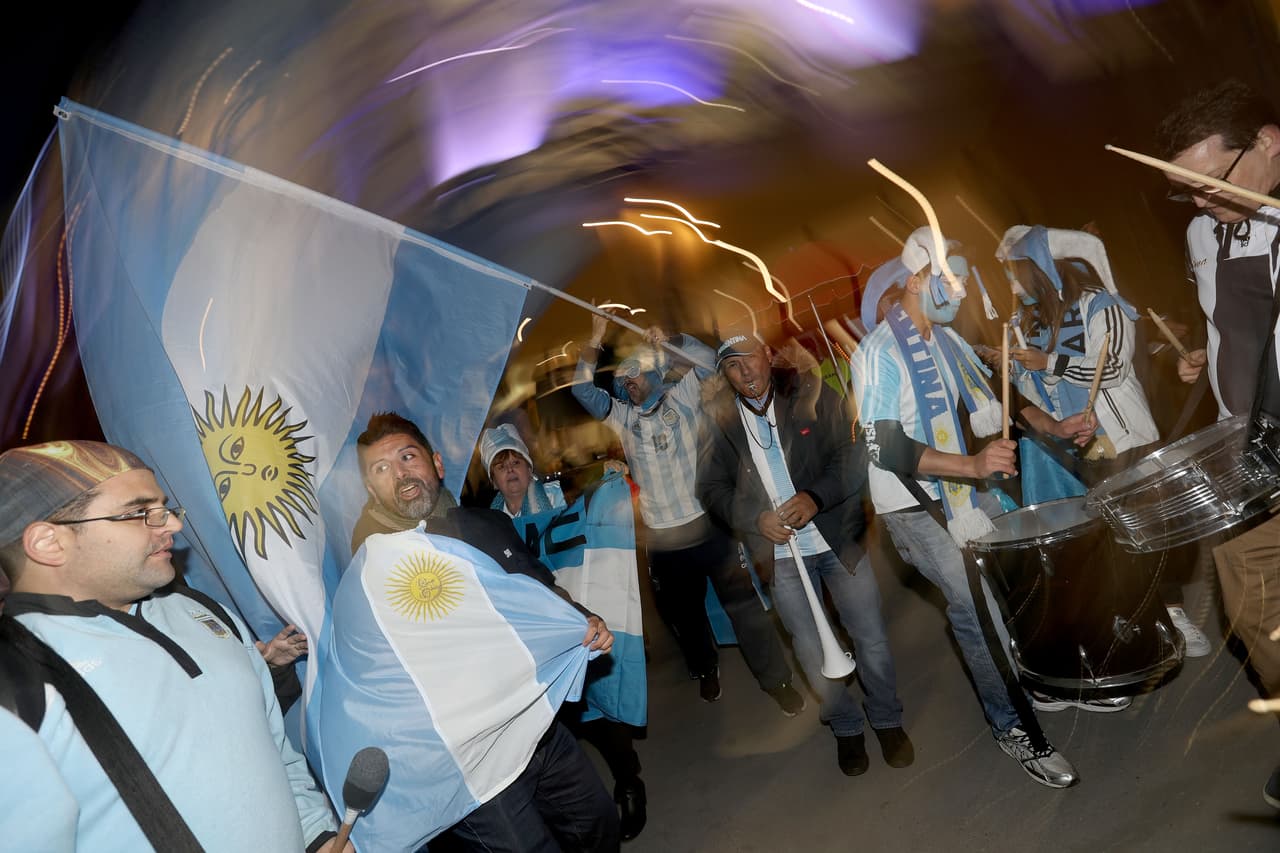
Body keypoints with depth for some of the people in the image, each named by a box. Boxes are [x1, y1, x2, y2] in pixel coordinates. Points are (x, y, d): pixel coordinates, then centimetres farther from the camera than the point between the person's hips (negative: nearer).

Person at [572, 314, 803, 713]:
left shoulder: (681, 397, 5)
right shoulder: (621, 416, 9)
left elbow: (708, 360, -3)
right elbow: (582, 389, 1)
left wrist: (670, 341, -12)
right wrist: (596, 339, -4)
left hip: (707, 523, -2)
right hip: (662, 537, 3)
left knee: (743, 603, 0)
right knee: (683, 610, 16)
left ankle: (777, 680, 13)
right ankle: (706, 671, 40)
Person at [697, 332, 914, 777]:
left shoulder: (809, 393, -4)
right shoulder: (720, 418, -1)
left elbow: (851, 455, -7)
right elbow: (712, 487, 1)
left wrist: (816, 497, -22)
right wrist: (755, 519, -14)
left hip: (838, 537, -1)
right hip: (779, 550, 1)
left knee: (871, 637, 9)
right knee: (811, 650, 10)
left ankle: (887, 719, 34)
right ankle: (846, 727, 34)